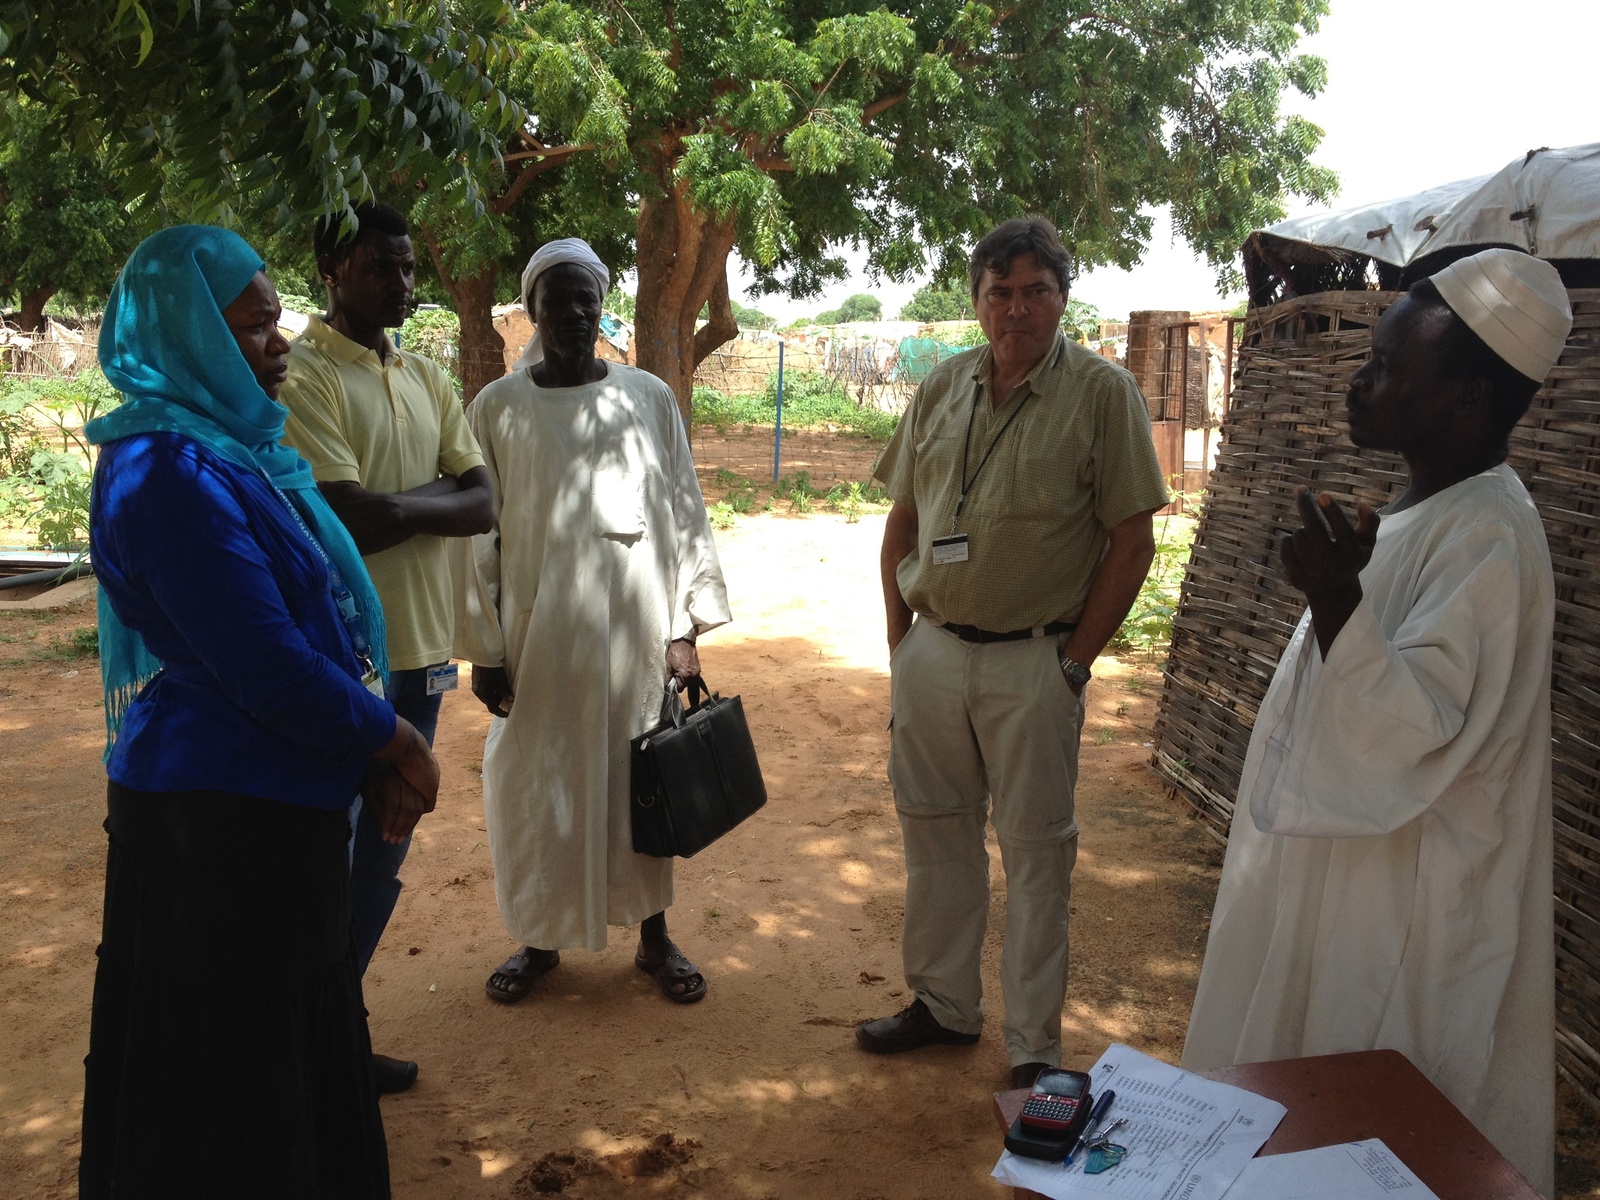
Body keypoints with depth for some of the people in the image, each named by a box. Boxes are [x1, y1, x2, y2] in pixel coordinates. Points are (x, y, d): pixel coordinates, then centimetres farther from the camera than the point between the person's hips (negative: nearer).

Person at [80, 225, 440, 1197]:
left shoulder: (234, 450, 9)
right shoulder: (170, 475, -20)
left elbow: (316, 622, 14)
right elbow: (268, 671, -24)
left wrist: (374, 754, 4)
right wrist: (395, 741, -10)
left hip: (278, 810, 9)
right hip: (218, 824, -9)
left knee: (301, 1049, 22)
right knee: (231, 1074, 8)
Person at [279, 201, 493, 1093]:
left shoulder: (427, 378, 13)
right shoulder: (303, 375, -11)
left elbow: (483, 505, 5)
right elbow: (351, 520, -21)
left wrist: (392, 504, -10)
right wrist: (432, 498, -4)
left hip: (419, 648, 8)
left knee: (381, 856, 16)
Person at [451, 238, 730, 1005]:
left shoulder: (650, 399, 2)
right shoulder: (495, 409, 0)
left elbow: (685, 513, 3)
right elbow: (475, 537, 1)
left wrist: (686, 628, -1)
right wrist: (483, 648, -2)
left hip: (633, 632, 0)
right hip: (536, 634, 0)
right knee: (533, 790, 9)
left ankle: (653, 936, 27)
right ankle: (539, 939, 29)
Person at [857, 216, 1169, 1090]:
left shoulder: (1102, 392, -6)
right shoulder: (943, 388, 8)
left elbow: (1132, 541, -7)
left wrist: (1074, 660, -9)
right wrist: (901, 637, 6)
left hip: (1033, 661, -4)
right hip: (930, 650, 5)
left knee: (1036, 852, 5)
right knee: (935, 834, 15)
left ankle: (1035, 1045, 19)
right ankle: (944, 1003, 33)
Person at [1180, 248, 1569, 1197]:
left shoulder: (1488, 537, -22)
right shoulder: (1426, 513, 7)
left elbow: (1413, 731, -29)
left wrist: (1336, 598, -40)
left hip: (1396, 896, -9)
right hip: (1337, 860, 9)